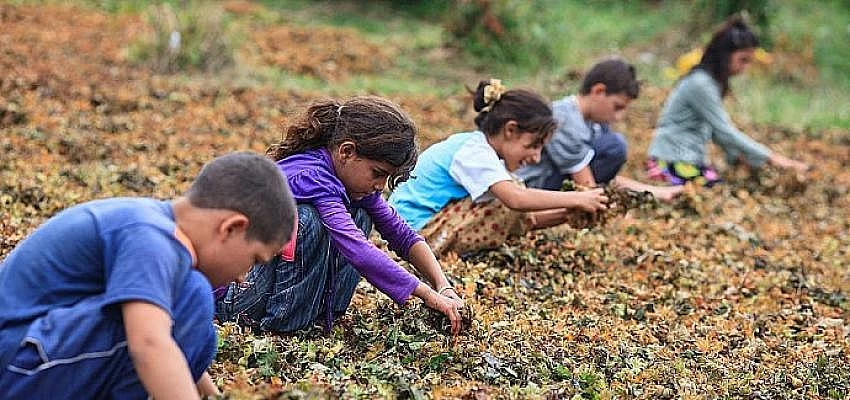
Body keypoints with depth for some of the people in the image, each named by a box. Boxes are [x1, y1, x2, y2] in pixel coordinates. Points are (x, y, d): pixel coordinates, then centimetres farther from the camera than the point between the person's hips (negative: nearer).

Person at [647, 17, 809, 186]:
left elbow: (718, 128, 12)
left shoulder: (713, 82, 10)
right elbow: (724, 130, -19)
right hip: (673, 161, -9)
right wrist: (770, 158, -16)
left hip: (692, 158, 9)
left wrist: (737, 155, -2)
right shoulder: (700, 85, -19)